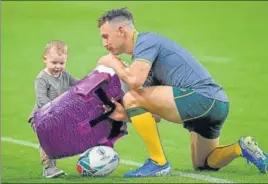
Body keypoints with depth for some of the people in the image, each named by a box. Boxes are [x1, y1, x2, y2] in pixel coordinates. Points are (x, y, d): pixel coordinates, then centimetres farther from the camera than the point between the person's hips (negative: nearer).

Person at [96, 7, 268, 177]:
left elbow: (134, 80, -22)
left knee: (131, 98, -14)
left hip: (202, 97, -11)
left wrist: (113, 62, -1)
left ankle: (159, 163, -9)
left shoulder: (145, 40, -4)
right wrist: (126, 114, 4)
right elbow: (156, 111, 21)